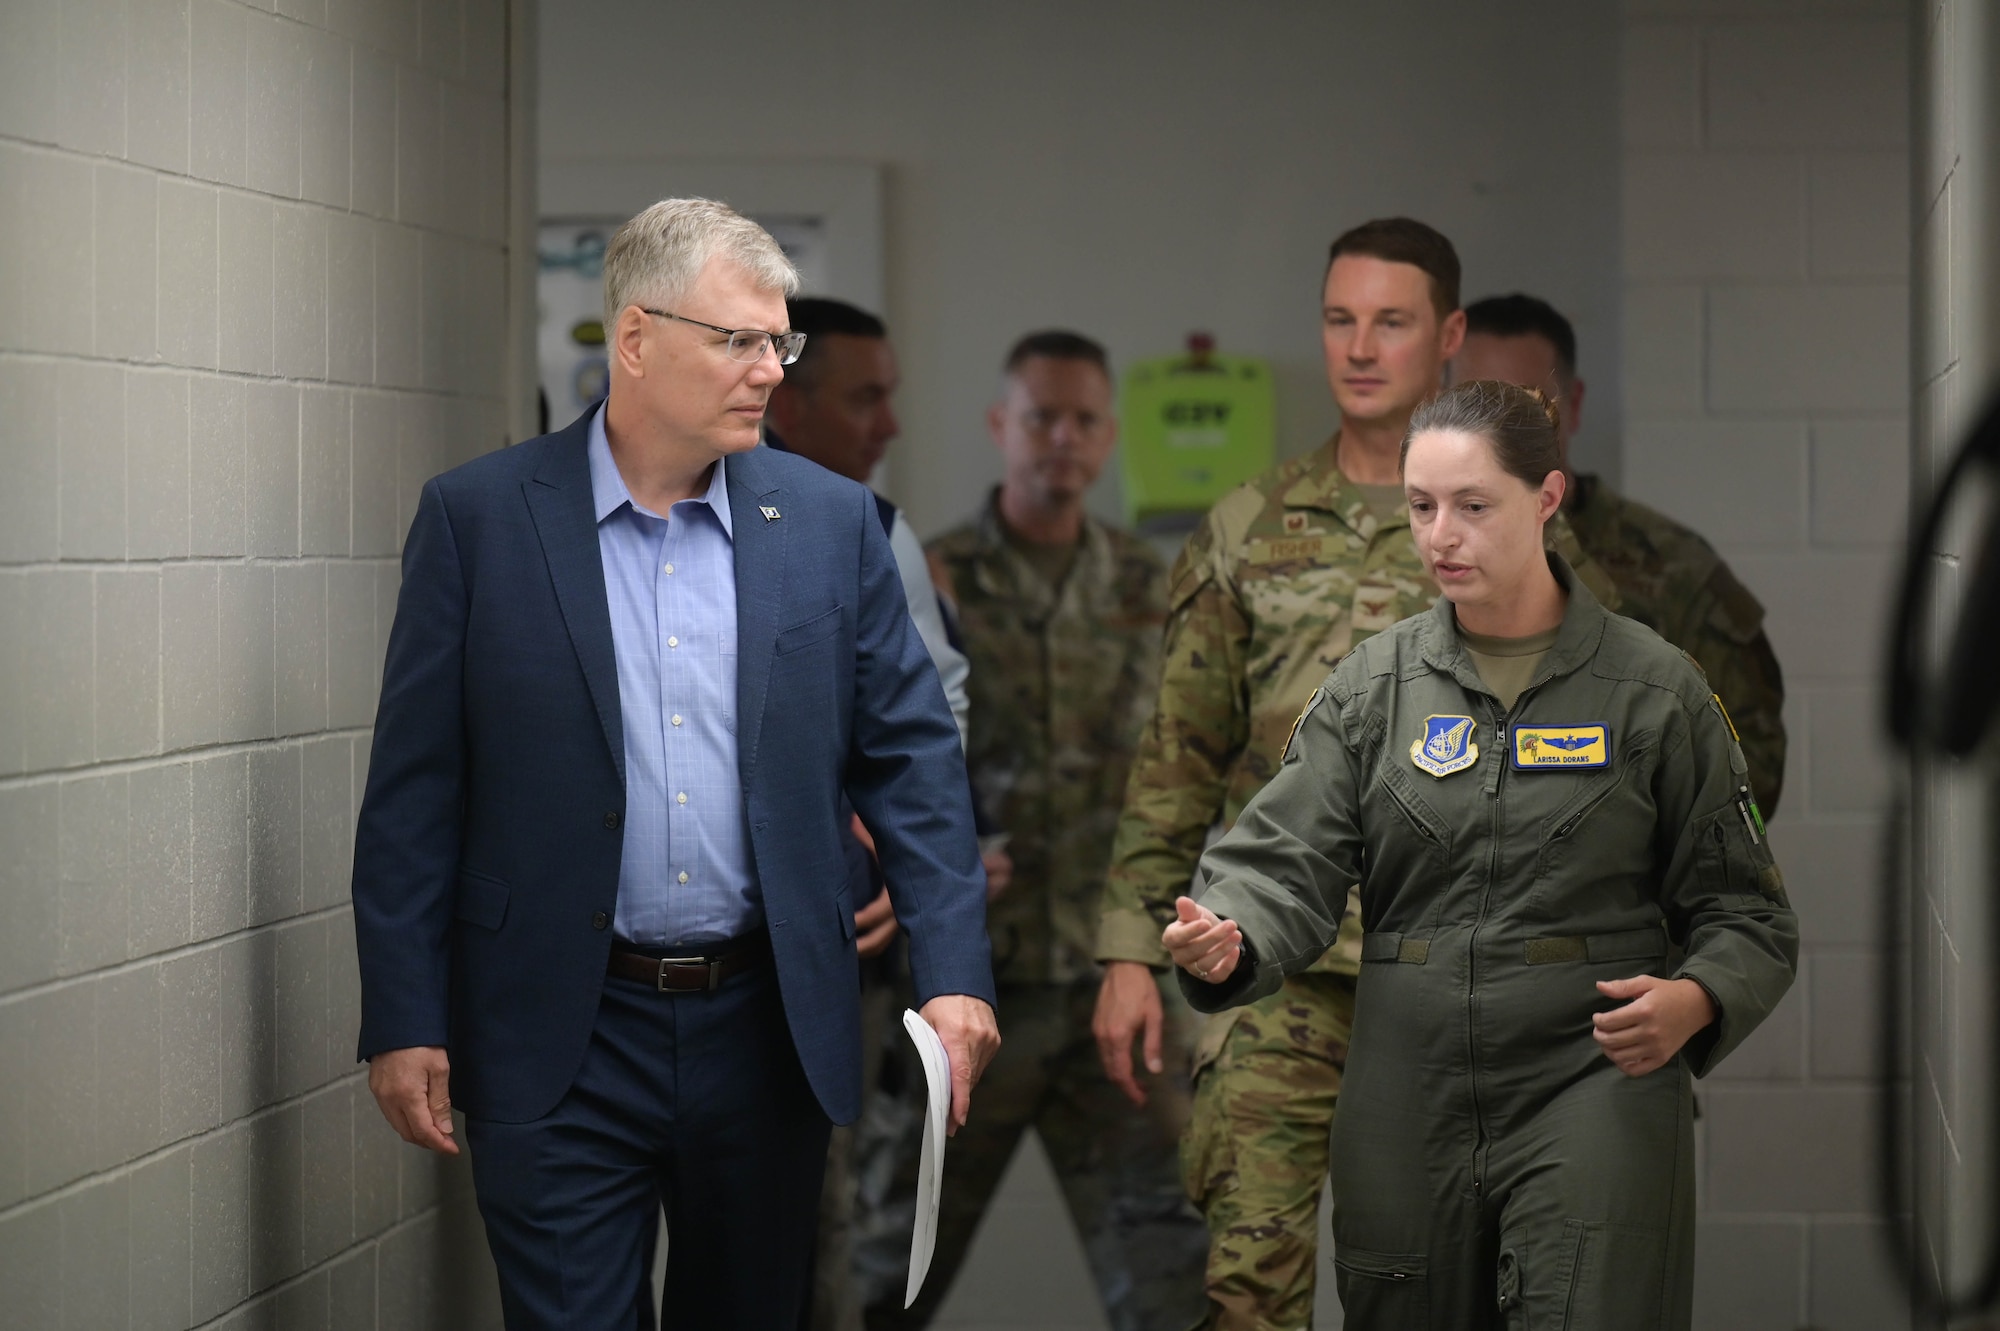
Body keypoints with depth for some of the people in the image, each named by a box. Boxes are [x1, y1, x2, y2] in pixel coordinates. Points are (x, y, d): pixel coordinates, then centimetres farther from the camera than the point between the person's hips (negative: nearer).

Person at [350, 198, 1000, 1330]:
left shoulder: (830, 522, 5)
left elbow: (913, 755, 6)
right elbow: (414, 791, -2)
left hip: (767, 1028, 3)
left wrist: (955, 973, -5)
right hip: (564, 1041, -3)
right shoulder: (479, 518, -2)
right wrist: (403, 1023, -5)